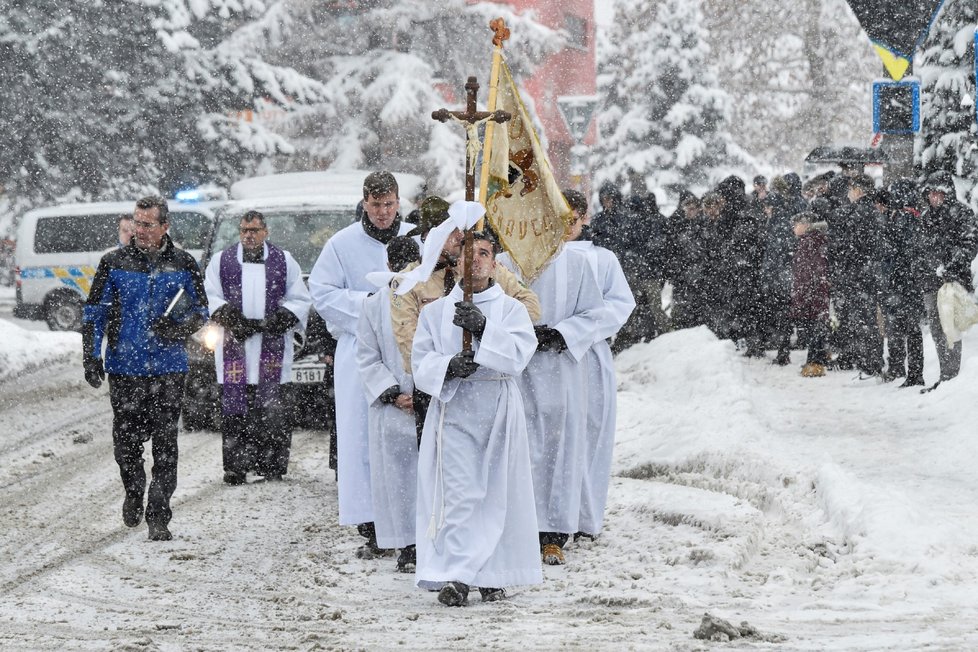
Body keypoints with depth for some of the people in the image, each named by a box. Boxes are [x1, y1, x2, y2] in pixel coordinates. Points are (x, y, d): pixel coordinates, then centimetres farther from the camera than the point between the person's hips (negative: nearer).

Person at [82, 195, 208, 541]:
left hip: (168, 368, -1)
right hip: (124, 367, 1)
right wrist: (92, 357, -3)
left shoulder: (183, 265, 3)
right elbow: (94, 312, 6)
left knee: (165, 444, -5)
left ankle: (158, 516, 0)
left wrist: (178, 329, -11)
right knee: (126, 441, 6)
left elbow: (201, 311, 11)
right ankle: (134, 493, 34)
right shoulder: (114, 263, 2)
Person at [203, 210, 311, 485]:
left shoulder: (284, 261, 13)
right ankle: (235, 467, -2)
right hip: (235, 345, 0)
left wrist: (281, 318, -6)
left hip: (272, 345, 0)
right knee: (234, 408, -4)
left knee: (273, 407, -4)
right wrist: (230, 318, -7)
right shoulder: (222, 261, 15)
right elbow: (211, 297, 10)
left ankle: (272, 464, 1)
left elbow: (300, 300, 11)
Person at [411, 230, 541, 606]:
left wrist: (483, 328, -23)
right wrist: (449, 366, -16)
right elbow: (421, 363, 5)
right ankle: (455, 575, -12)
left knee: (497, 492, 0)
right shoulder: (435, 311, 13)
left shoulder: (511, 309, 8)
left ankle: (492, 575, 10)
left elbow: (518, 355, -9)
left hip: (499, 409, 0)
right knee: (458, 493, -11)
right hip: (452, 406, 0)